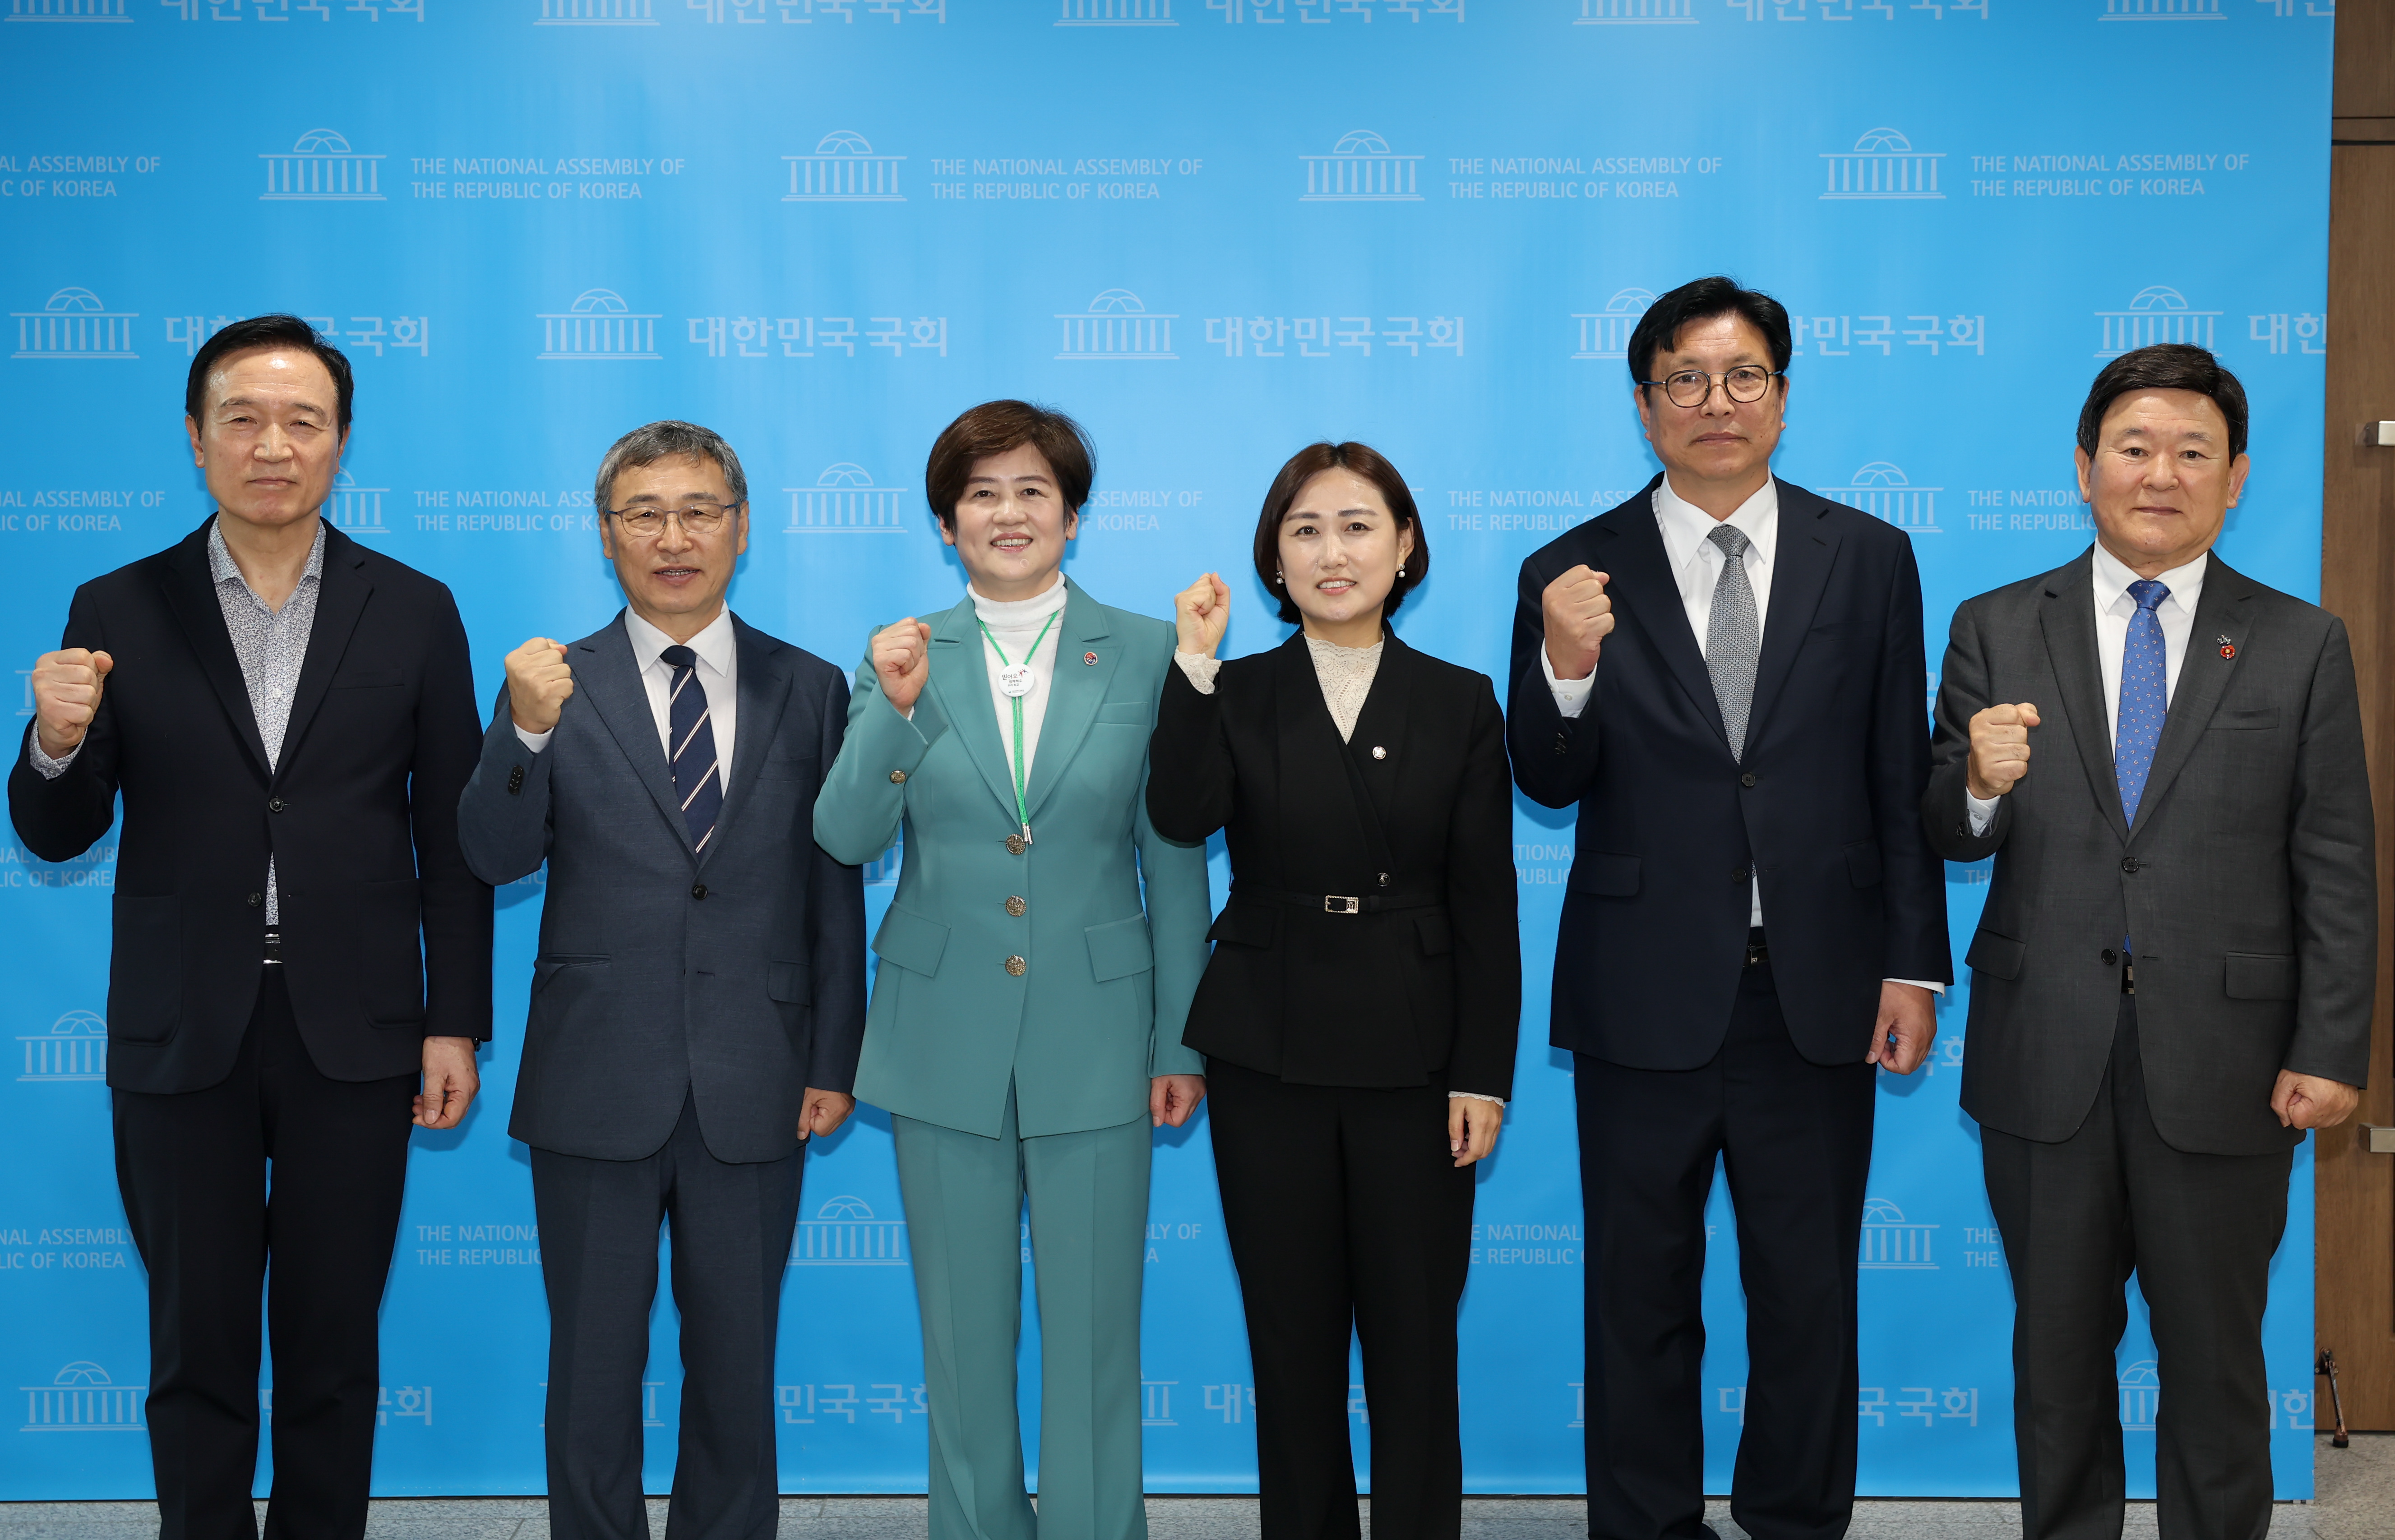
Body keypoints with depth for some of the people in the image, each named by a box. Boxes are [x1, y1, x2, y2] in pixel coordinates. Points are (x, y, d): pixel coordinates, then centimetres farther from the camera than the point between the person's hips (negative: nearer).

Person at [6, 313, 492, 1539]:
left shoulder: (413, 612, 1)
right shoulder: (119, 613, 1)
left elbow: (452, 837, 2)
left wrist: (456, 1024, -1)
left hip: (353, 1034, 0)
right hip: (182, 1039, 0)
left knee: (333, 1347, 10)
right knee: (197, 1347, 10)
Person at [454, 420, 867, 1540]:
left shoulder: (809, 690, 5)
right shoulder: (556, 684, 0)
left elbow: (835, 889, 5)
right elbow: (495, 857, -11)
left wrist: (835, 1061, 0)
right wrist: (529, 732, -28)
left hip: (755, 1089, 1)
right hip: (598, 1088, -1)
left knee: (737, 1362, 13)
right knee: (593, 1362, 11)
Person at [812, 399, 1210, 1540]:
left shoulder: (1146, 653, 0)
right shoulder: (905, 656, 3)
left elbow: (1176, 860, 2)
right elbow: (846, 837, -5)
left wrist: (1182, 1040, 1)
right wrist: (897, 710, -21)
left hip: (1094, 1037, -1)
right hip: (945, 1042, 1)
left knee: (1093, 1338, 5)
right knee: (963, 1337, 11)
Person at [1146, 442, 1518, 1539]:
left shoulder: (1460, 704, 3)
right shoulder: (1236, 696, 3)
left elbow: (1485, 906, 1)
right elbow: (1182, 818, -17)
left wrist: (1484, 1075, -4)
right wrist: (1194, 665, -22)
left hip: (1412, 1054, 0)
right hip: (1269, 1052, 1)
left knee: (1414, 1335, 4)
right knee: (1292, 1335, 9)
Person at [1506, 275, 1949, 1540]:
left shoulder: (1867, 559, 3)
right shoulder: (1575, 576, -1)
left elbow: (1901, 780, 4)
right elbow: (1551, 785, -6)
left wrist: (1914, 963, 0)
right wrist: (1564, 668, -25)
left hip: (1820, 996, 1)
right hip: (1647, 997, -1)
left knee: (1809, 1291, 13)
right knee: (1640, 1294, 11)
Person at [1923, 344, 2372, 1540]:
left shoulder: (2301, 645, 3)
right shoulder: (1998, 630, 4)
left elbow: (2337, 869, 0)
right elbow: (1944, 835, 1)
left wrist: (2331, 1050, -7)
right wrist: (1980, 783, -22)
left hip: (2220, 1064, -1)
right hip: (2047, 1059, 1)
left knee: (2216, 1358, 11)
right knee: (2059, 1349, 14)